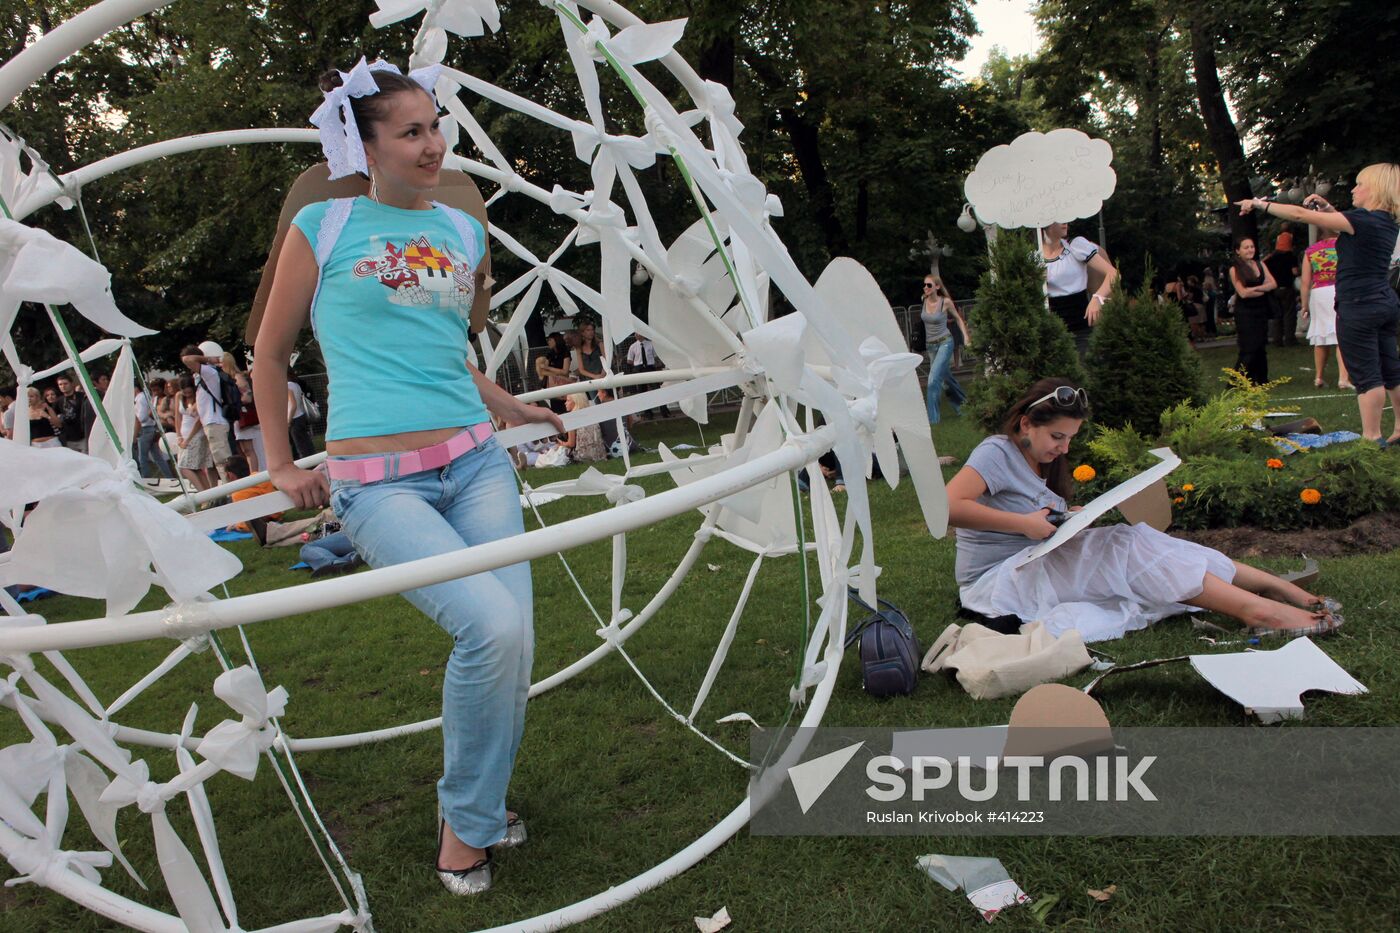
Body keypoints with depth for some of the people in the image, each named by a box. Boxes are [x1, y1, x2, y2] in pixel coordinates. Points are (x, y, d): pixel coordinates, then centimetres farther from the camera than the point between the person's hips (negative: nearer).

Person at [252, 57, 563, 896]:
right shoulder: (320, 227, 4)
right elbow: (270, 354, 14)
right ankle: (466, 819, 4)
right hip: (378, 481, -4)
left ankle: (477, 809, 22)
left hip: (476, 462, 5)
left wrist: (521, 412, 23)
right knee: (492, 625, -23)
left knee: (515, 640, -7)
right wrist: (282, 465, 15)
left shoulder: (465, 231, 15)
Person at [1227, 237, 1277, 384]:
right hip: (1245, 312, -5)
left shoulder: (1260, 265, 10)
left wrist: (1255, 288, -13)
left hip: (1261, 311, 5)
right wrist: (1264, 289, -4)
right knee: (1249, 348, -10)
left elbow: (1273, 284, 1)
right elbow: (1243, 292, -13)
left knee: (1261, 346, 6)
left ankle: (1261, 379, 14)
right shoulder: (1234, 270, -5)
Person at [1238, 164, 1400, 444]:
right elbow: (1345, 229, 28)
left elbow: (1300, 215, -15)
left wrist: (1259, 204, -7)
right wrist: (1326, 208, 14)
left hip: (1359, 306, -9)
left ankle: (1371, 437, -3)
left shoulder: (1363, 220, -16)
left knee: (1366, 374, -5)